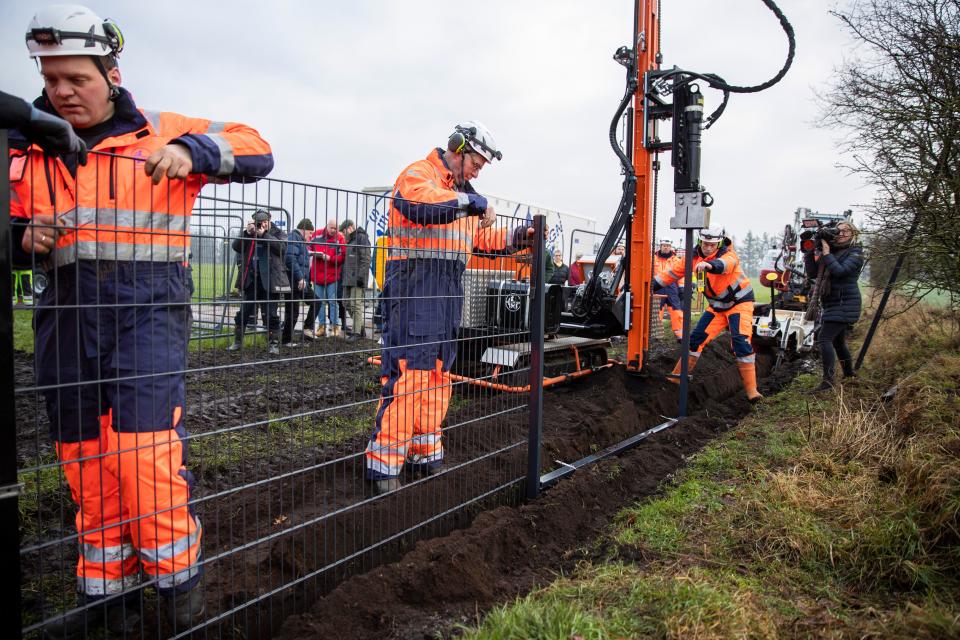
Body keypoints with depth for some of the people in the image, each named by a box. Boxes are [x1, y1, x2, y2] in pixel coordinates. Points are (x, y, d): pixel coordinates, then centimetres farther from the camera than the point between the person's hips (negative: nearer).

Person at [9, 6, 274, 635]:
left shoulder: (161, 133, 4)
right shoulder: (28, 148, 16)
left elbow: (256, 150, 0)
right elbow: (17, 229, 21)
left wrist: (190, 150, -17)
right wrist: (26, 237, -2)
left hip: (149, 304, -5)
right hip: (69, 310, 5)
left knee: (144, 449, -13)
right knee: (83, 459, 9)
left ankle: (178, 577, 9)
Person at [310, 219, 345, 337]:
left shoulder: (339, 238, -6)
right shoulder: (317, 235, 2)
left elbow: (342, 257, -10)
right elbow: (309, 248, 15)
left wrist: (329, 258, -19)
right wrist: (313, 253, -5)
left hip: (332, 275, -3)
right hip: (317, 274, 3)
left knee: (333, 301, 1)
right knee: (320, 301, 9)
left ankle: (335, 326, 8)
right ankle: (322, 325, 18)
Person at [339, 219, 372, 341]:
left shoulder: (361, 238, -7)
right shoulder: (350, 240, 22)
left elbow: (366, 260, -15)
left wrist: (361, 276, -20)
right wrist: (342, 275, 20)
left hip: (357, 279, -10)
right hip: (348, 278, 10)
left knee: (356, 304, -9)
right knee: (347, 303, 9)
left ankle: (357, 332, -3)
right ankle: (360, 328, 18)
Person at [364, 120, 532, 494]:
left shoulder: (463, 193, 25)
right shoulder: (418, 174, -2)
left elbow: (483, 240, 26)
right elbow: (418, 203, -27)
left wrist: (517, 239, 11)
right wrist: (470, 202, -21)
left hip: (448, 293, 9)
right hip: (414, 287, -9)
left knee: (438, 375, 12)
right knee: (405, 373, -12)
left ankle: (426, 453, 23)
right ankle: (384, 463, -5)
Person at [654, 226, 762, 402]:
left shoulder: (729, 255, -23)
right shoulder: (694, 257, -7)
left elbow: (725, 264, -48)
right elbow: (672, 273, -4)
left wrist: (709, 265, -70)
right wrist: (651, 286, -12)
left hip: (739, 302, -5)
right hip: (717, 306, 5)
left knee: (741, 341, -20)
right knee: (696, 338, 1)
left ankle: (751, 390, -14)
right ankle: (677, 377, 13)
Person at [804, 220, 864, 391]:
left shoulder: (855, 253, -6)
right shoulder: (831, 250, 13)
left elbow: (840, 271, -22)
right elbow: (812, 274, 7)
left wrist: (826, 253, -20)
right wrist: (810, 252, -4)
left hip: (844, 304, -8)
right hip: (832, 304, 8)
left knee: (824, 339, -19)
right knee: (837, 341, 20)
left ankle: (828, 381, -21)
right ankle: (849, 373, 37)